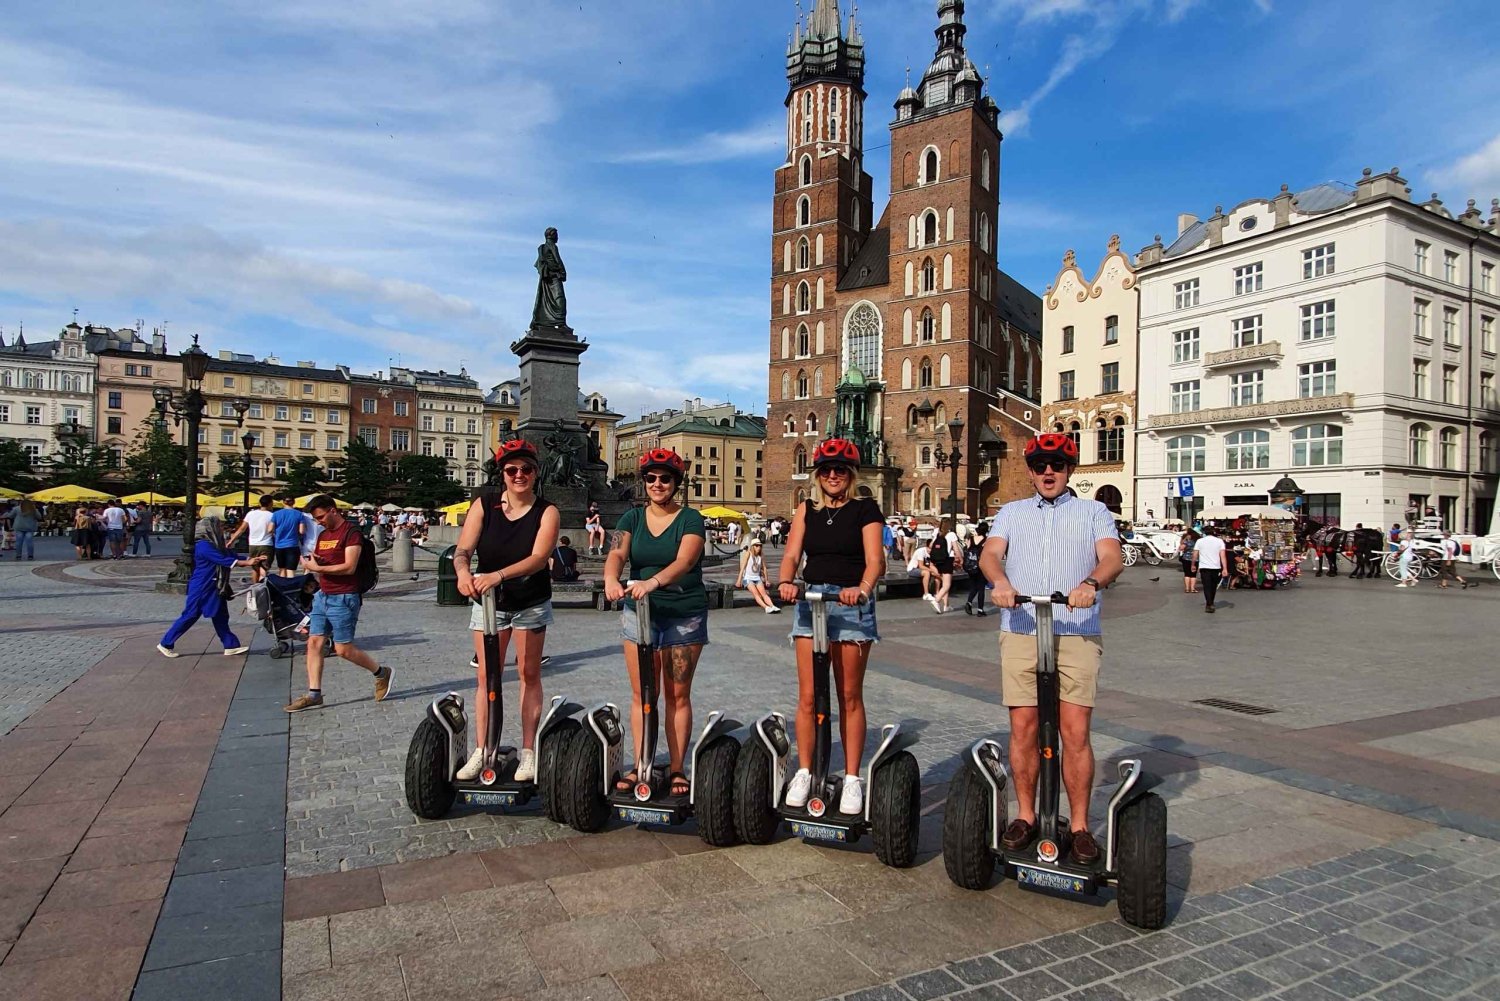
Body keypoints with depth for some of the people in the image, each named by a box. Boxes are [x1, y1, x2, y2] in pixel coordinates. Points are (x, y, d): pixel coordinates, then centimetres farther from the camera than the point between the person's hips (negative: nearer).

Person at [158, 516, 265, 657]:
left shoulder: (215, 545, 11)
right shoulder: (203, 546, -19)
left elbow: (233, 556, 9)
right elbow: (224, 560, -24)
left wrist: (252, 560, -1)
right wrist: (248, 563, -23)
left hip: (214, 589, 9)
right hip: (201, 589, -9)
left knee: (220, 617, 9)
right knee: (189, 617, 0)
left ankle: (231, 646, 11)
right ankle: (166, 644, 13)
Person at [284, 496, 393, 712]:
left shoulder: (351, 532, -11)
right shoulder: (323, 535, 15)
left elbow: (349, 567, -19)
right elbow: (318, 563, 20)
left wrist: (318, 568, -17)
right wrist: (309, 563, -2)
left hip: (344, 598, -8)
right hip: (323, 596, 8)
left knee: (343, 649, -4)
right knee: (314, 642, 2)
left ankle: (382, 673, 15)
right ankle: (314, 694, 7)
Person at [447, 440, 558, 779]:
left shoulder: (546, 512, -11)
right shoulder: (483, 506, -6)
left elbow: (538, 558, -25)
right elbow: (463, 550, -14)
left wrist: (498, 576, -40)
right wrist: (463, 572, -37)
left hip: (531, 604, -1)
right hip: (488, 602, 1)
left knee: (529, 674, 7)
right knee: (486, 677, 4)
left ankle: (528, 752, 14)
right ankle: (481, 751, 12)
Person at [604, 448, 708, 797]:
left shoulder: (690, 519, -4)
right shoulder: (632, 518, 6)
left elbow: (684, 561, -21)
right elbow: (617, 554, -11)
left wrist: (653, 581, -40)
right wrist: (611, 579, -34)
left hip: (685, 616, -2)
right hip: (639, 612, 2)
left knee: (678, 695, 5)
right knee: (641, 694, 6)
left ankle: (676, 768, 15)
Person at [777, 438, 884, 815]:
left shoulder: (865, 509, 2)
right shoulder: (807, 511, 12)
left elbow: (875, 559, -9)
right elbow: (791, 555, 1)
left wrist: (862, 589, -29)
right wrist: (786, 582, -20)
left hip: (851, 605, -2)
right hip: (811, 601, 3)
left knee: (850, 696, 5)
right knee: (808, 696, 3)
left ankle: (852, 778, 13)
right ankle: (804, 772, 16)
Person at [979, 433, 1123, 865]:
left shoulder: (1093, 512, 13)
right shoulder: (1011, 512, 17)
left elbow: (1113, 557, -3)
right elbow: (990, 553, 0)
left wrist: (1091, 583, -26)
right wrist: (1001, 582, -23)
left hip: (1078, 634, -1)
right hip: (1021, 631, 2)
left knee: (1075, 732, -4)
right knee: (1023, 728, 3)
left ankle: (1080, 825, 10)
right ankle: (1025, 816, 18)